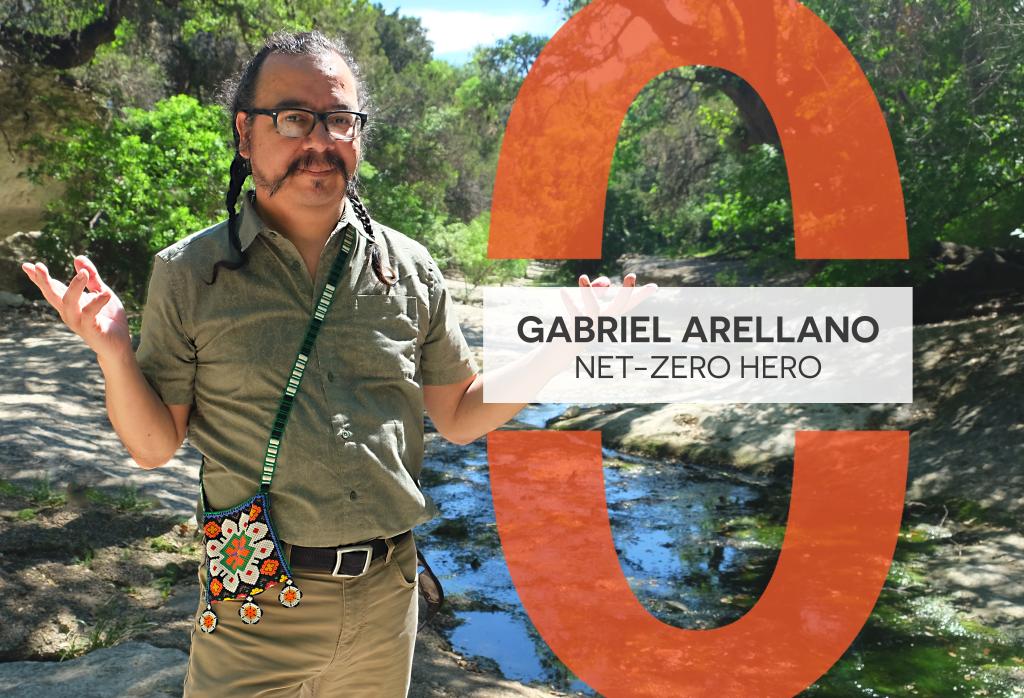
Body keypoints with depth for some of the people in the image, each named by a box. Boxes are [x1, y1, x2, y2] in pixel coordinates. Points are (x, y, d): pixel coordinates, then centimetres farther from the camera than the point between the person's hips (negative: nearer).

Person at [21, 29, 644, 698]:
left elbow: (460, 416, 7)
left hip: (387, 595, 3)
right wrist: (113, 351, -18)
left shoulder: (409, 268, 0)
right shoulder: (188, 272, -5)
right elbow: (154, 444, 0)